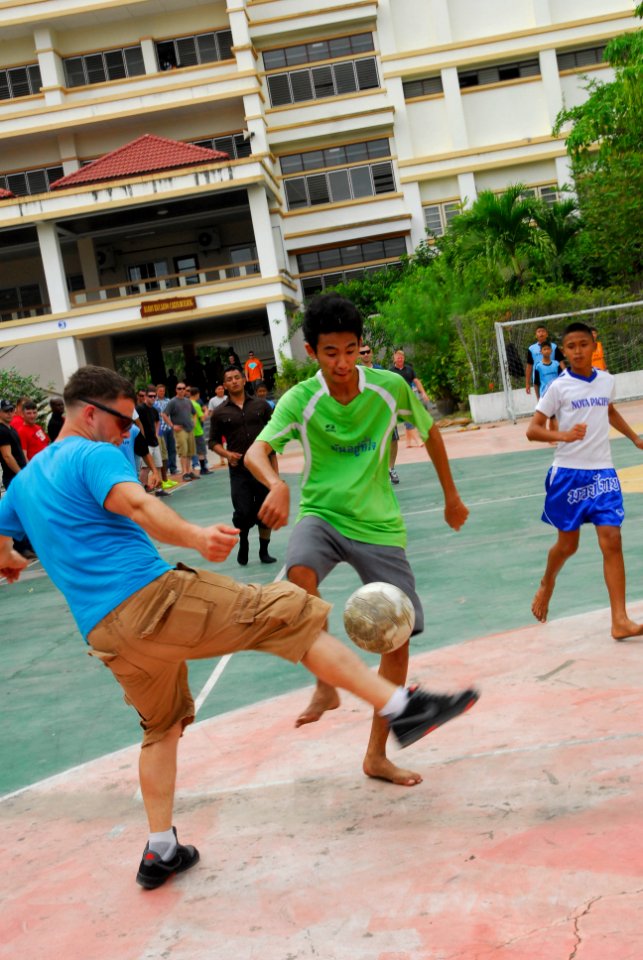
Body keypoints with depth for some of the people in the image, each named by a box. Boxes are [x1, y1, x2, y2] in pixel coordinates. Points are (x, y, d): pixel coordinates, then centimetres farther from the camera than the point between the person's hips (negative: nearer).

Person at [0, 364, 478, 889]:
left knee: (162, 727, 26)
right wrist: (195, 537, -43)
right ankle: (399, 707, -15)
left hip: (105, 636, 9)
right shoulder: (93, 456, -5)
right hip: (153, 598, -8)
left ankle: (160, 850, 27)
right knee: (291, 616, -8)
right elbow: (136, 503, -26)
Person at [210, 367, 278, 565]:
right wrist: (226, 454, -10)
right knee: (243, 513, -8)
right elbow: (213, 441, 7)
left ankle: (264, 551, 23)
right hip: (239, 469, -2)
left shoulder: (261, 405, 6)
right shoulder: (220, 413, 2)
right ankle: (243, 543, 22)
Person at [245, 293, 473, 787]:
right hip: (321, 515, -2)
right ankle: (327, 684, -14)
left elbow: (429, 431, 10)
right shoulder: (301, 399, -12)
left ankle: (377, 756, 18)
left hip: (378, 525, 2)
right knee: (300, 574, -37)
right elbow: (256, 452, -25)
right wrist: (277, 484, -48)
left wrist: (452, 497, 17)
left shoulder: (390, 387, -8)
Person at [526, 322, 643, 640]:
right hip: (569, 473, -3)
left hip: (602, 471, 3)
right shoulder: (559, 387, -7)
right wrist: (564, 435, -27)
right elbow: (532, 430, -10)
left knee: (612, 541, -8)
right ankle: (546, 585, 40)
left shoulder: (607, 381, 6)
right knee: (568, 544, 8)